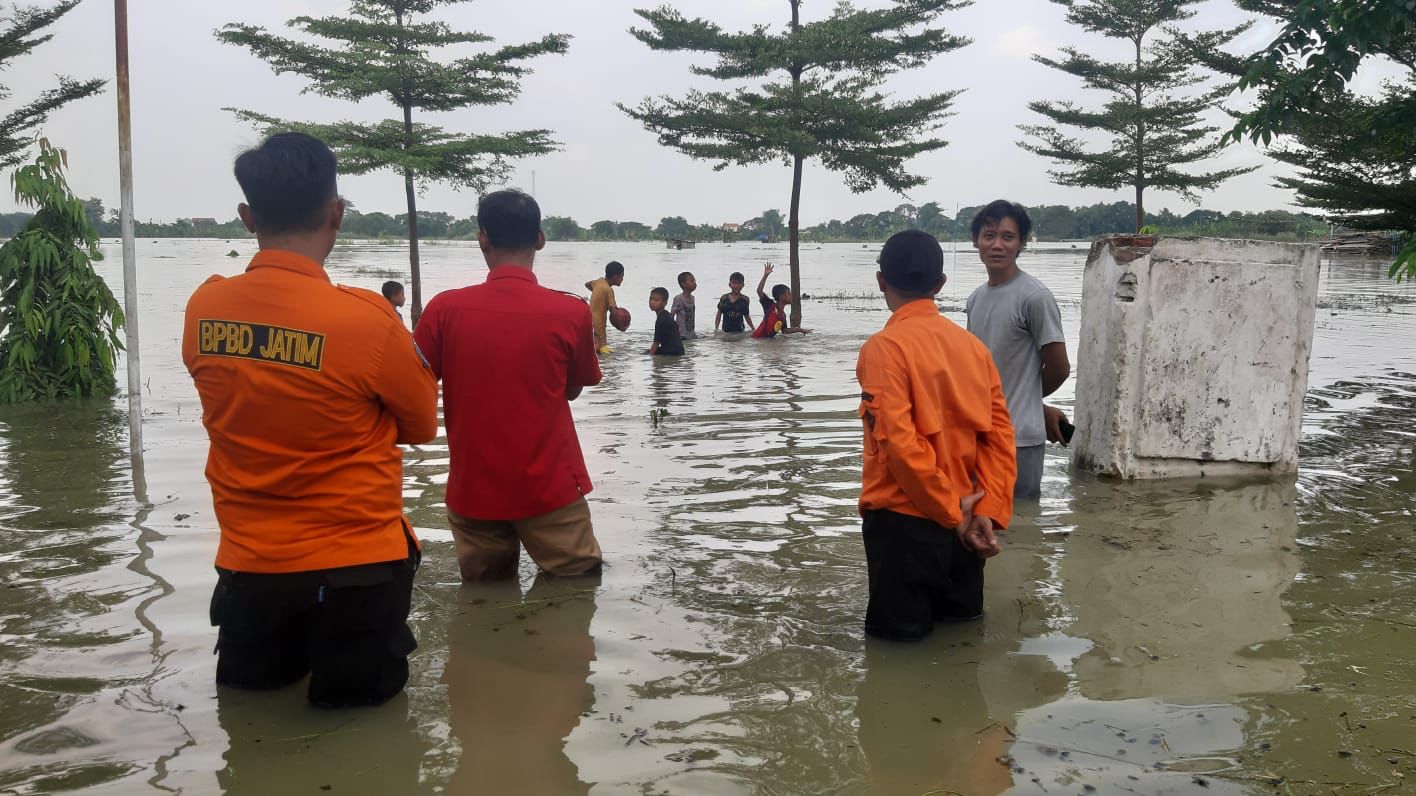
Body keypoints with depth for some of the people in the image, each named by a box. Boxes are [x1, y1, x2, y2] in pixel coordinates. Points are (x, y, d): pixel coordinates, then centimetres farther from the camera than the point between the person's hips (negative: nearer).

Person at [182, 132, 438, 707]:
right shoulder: (364, 318, -19)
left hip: (247, 563, 4)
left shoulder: (202, 309, -6)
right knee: (359, 699, 17)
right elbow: (423, 426, -4)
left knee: (252, 691, 26)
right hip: (355, 564, -4)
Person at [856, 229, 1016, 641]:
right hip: (963, 522, 6)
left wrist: (952, 512, -13)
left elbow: (899, 441, -21)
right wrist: (988, 510, -5)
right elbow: (1000, 433, 0)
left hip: (905, 521, -6)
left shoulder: (884, 347, -13)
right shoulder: (972, 344, 6)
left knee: (900, 635, 8)